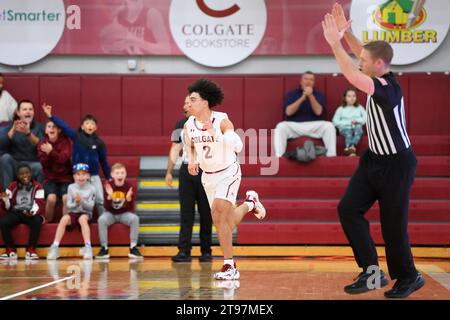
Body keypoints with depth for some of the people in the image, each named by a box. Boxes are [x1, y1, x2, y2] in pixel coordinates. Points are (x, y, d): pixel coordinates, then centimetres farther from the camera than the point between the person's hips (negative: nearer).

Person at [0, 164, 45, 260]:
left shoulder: (37, 186, 0)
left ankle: (31, 250, -23)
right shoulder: (12, 186, 5)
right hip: (15, 213, 2)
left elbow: (39, 203, -13)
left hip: (31, 213, -2)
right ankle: (11, 250, -17)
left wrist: (33, 212, -36)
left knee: (37, 221, -36)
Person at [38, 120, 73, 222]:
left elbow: (64, 158, -16)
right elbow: (43, 163, -4)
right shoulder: (42, 143, 3)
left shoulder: (65, 141, -1)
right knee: (51, 198, -26)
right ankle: (48, 223, -8)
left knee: (66, 198, -26)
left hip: (65, 177, 0)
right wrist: (47, 154, -25)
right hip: (50, 178, 0)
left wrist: (51, 152, -30)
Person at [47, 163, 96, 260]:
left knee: (82, 219, -37)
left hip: (86, 213, -1)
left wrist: (82, 201, -22)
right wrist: (75, 203, -19)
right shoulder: (71, 187, 5)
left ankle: (88, 247, -41)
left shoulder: (91, 188, 1)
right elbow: (68, 205, 3)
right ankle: (55, 248, -35)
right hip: (73, 213, 2)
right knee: (64, 218, -32)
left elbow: (90, 206, -5)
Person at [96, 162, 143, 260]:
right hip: (111, 213, 0)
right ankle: (104, 248, -20)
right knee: (101, 219, -31)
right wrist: (109, 196, -30)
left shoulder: (128, 186, -10)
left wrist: (129, 198, -31)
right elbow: (106, 207, -12)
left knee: (135, 218, -30)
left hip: (124, 214, 0)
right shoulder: (108, 186, -10)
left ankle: (133, 248, -20)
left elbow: (131, 208, -10)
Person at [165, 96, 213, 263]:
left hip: (204, 171, -3)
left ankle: (206, 251, 10)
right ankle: (184, 251, -2)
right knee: (186, 213, -1)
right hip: (186, 171, 3)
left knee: (206, 214, 3)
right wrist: (169, 172, 10)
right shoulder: (181, 124, 10)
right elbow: (175, 149, 14)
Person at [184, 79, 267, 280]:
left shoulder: (222, 121, -21)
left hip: (228, 173, -6)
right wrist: (192, 162, -5)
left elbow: (238, 146, -35)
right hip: (208, 175, 6)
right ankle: (249, 204, 45)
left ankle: (230, 267, -13)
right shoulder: (189, 125, -5)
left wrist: (214, 134, -45)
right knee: (225, 221, 12)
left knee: (219, 216, -22)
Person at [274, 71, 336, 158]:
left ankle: (331, 156, -29)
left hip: (314, 126, 1)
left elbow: (319, 112, -5)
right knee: (281, 127, -30)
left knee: (329, 126, -27)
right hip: (294, 125, -1)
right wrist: (302, 98, -16)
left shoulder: (318, 95, 12)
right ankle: (278, 157, -38)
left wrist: (311, 96, -17)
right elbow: (288, 112, -6)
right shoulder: (291, 94, 10)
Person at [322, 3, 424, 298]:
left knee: (393, 223, 0)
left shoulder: (388, 88, -26)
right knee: (349, 208, -1)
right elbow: (362, 53, 16)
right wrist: (346, 32, 4)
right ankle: (372, 271, 0)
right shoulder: (381, 78, 0)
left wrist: (335, 43, -32)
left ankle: (408, 277, 21)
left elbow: (353, 77, -38)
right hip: (375, 159, 9)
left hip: (396, 165, -9)